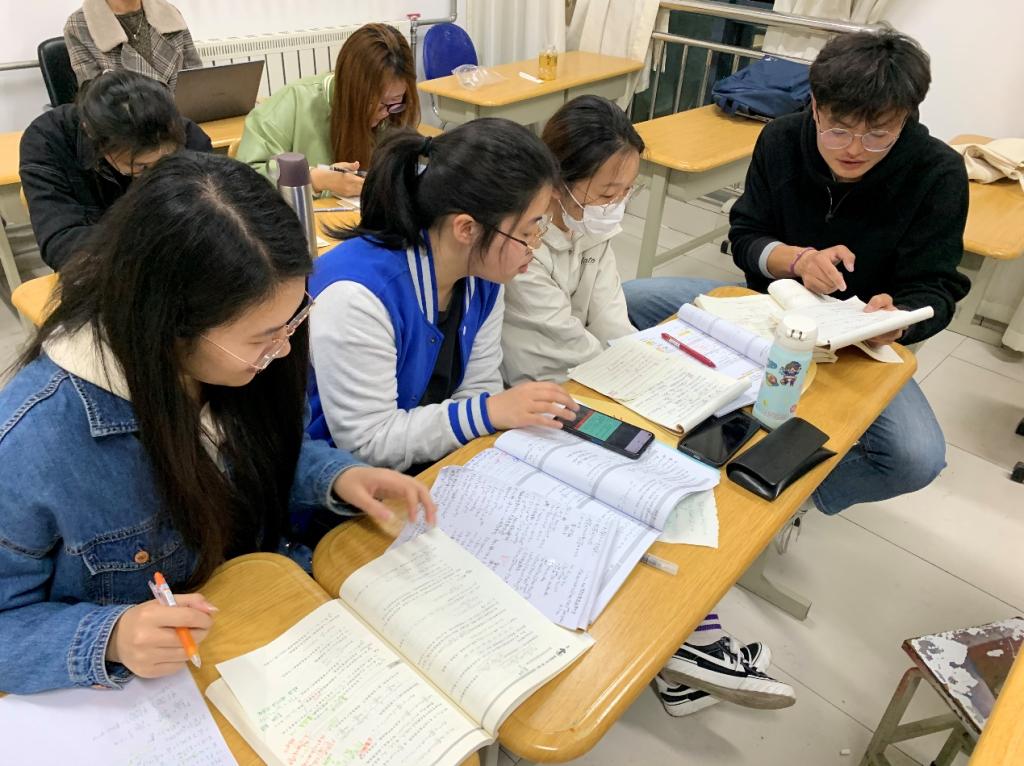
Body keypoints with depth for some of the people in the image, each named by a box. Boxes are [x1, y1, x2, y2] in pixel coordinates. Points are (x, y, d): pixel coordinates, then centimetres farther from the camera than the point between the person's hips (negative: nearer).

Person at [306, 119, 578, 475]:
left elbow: (479, 386, 2)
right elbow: (366, 443, -24)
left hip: (436, 462, 6)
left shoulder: (483, 274, -5)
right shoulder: (357, 294, -29)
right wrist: (488, 412, -26)